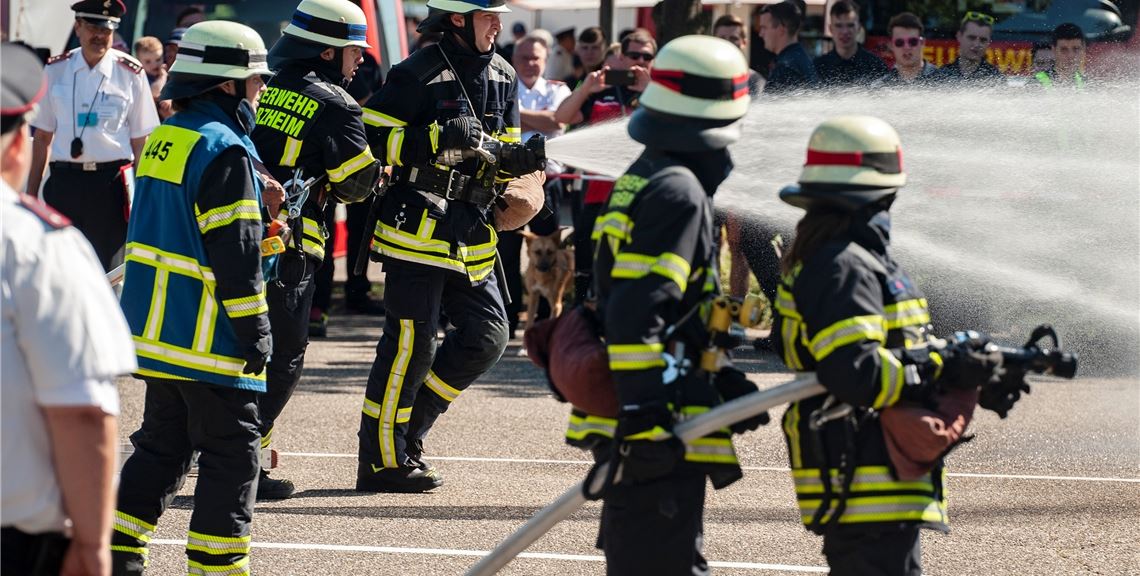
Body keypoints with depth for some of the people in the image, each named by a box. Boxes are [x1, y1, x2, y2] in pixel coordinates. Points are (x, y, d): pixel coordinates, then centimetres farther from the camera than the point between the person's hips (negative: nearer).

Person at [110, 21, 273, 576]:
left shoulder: (163, 140, 10)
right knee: (231, 451, 1)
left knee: (162, 443, 17)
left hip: (157, 329, 9)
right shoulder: (225, 152, -17)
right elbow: (235, 254, -19)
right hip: (209, 341, -9)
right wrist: (255, 332, -15)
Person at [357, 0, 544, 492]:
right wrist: (437, 139, -23)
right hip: (419, 226, -8)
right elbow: (371, 137, -14)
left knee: (486, 337, 8)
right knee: (410, 343, -7)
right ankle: (382, 460, 1)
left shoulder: (502, 78, 13)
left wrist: (514, 160, 0)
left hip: (472, 236, 8)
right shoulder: (419, 74, -11)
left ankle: (407, 431, 19)